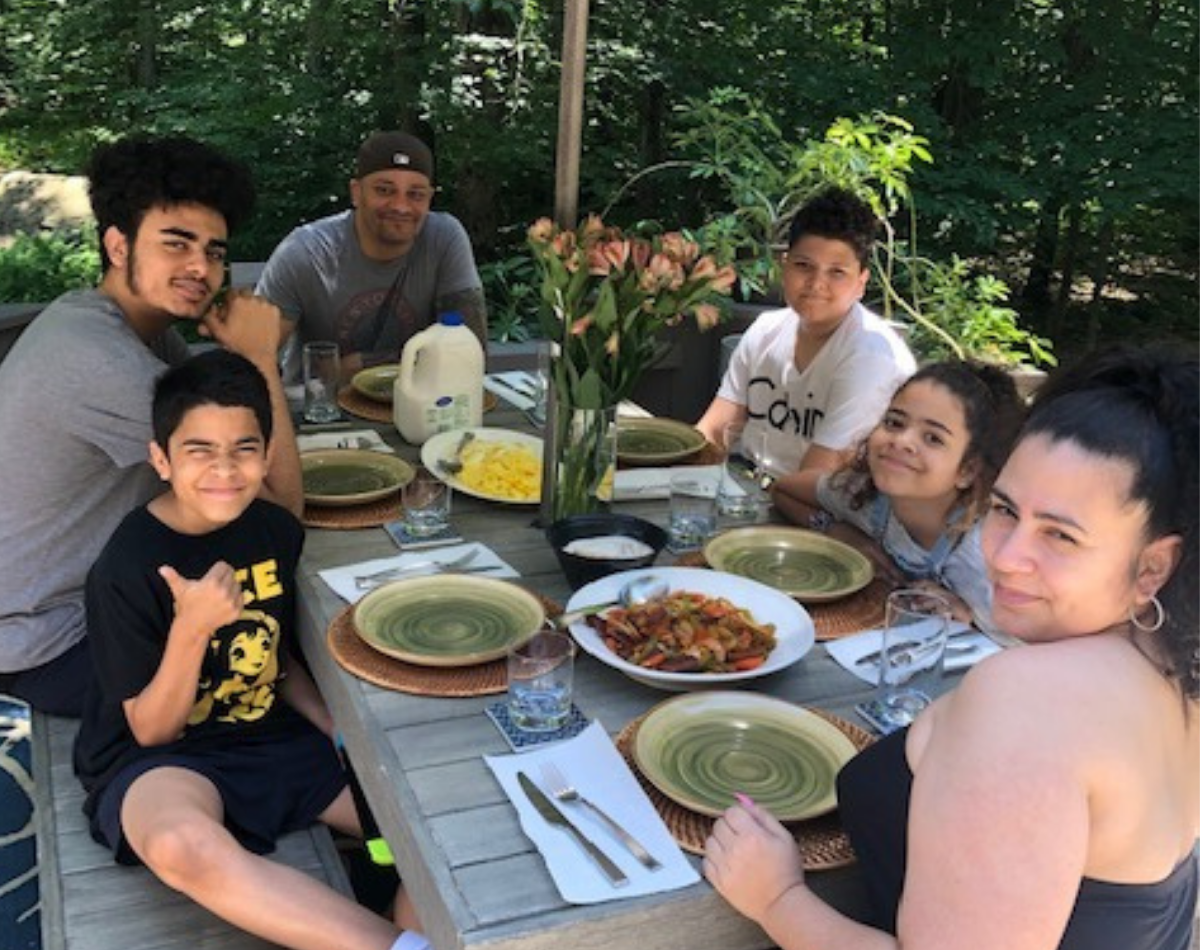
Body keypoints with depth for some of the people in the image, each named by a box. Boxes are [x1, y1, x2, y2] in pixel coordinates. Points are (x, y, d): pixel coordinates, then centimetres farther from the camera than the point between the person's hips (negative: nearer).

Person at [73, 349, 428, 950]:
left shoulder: (277, 530, -1)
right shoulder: (125, 568, -17)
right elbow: (151, 729, -13)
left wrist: (345, 735, -3)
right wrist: (191, 628, -30)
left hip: (274, 738, 6)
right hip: (156, 762, -5)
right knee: (183, 845, -41)